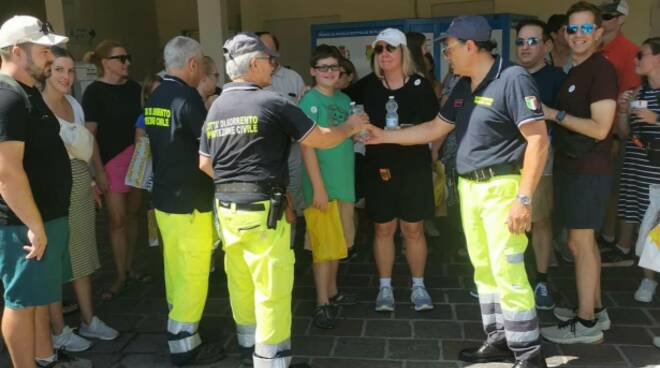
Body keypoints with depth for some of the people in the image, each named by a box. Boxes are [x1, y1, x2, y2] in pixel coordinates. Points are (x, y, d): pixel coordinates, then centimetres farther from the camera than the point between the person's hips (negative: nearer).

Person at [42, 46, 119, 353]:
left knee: (82, 256, 15)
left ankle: (88, 320, 29)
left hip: (80, 187, 8)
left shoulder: (74, 104, 10)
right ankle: (58, 332, 18)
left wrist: (90, 183, 19)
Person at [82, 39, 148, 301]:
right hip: (112, 160, -5)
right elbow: (90, 134, -9)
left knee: (132, 214, 11)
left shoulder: (133, 87, 8)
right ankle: (120, 277, 9)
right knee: (117, 219, -2)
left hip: (136, 157, 5)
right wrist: (99, 170, -13)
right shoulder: (94, 92, -7)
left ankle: (129, 267, 24)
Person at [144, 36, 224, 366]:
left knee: (175, 267, 18)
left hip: (163, 196, 9)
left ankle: (177, 328, 32)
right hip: (189, 200, -9)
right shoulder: (187, 96, -18)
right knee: (192, 274, 1)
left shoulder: (155, 97, 8)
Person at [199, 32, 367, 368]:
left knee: (240, 282, 18)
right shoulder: (272, 103, -12)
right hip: (262, 209, -7)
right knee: (272, 288, 2)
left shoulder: (216, 107, 8)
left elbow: (205, 164, 13)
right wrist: (350, 127, 12)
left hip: (226, 207, 7)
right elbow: (321, 139, -6)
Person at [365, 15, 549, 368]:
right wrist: (384, 136, 15)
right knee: (483, 269, 13)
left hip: (502, 187, -8)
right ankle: (499, 340, 27)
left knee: (507, 271, -6)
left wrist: (524, 198, -20)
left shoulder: (513, 79, -13)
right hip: (469, 187, 8)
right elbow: (435, 128, 19)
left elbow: (538, 140, -17)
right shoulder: (464, 86, 14)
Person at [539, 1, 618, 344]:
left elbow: (600, 128, -21)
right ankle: (595, 310, 28)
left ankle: (586, 324, 7)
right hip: (571, 167, 9)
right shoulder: (574, 71, 14)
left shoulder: (601, 69, -14)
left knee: (579, 244, -3)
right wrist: (551, 116, 5)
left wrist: (554, 114, -17)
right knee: (585, 241, 15)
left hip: (588, 171, -9)